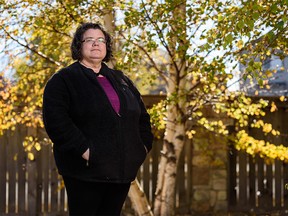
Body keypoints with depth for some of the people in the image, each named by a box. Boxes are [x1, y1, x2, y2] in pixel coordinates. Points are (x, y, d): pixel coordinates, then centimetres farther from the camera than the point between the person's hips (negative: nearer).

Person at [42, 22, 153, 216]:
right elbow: (55, 119, -15)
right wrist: (82, 149, -22)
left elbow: (142, 116, 23)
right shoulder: (63, 80, -1)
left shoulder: (120, 80, 18)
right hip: (86, 171, -5)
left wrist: (144, 145, 7)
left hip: (122, 170, 6)